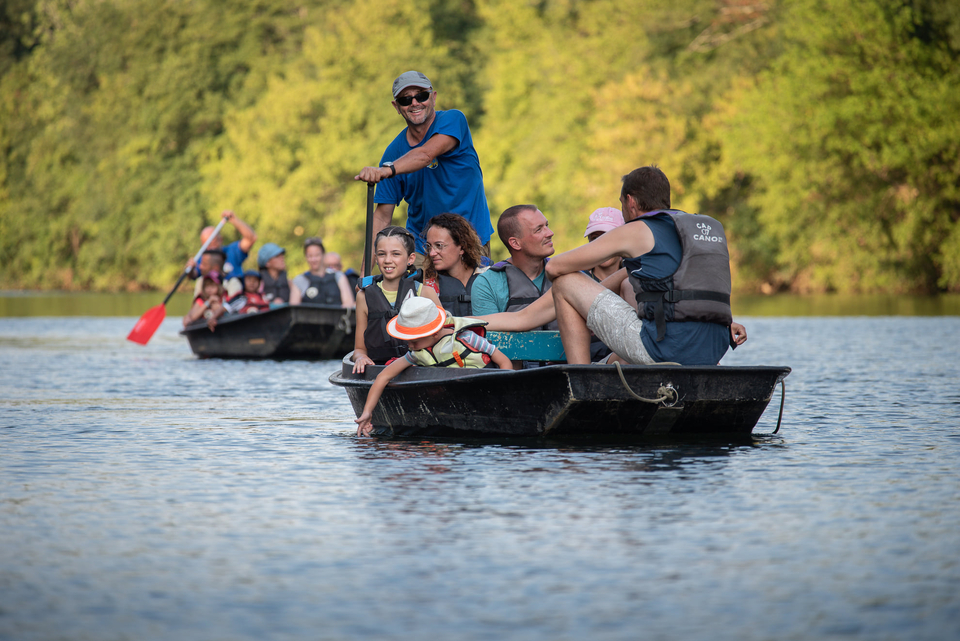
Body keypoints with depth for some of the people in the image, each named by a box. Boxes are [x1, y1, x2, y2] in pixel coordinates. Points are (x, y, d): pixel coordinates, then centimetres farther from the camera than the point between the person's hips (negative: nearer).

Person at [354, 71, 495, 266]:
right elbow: (383, 215, 0)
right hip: (420, 248, 2)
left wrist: (387, 170, -47)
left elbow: (426, 155, -28)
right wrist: (365, 272, -9)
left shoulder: (453, 120, -8)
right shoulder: (394, 152, 0)